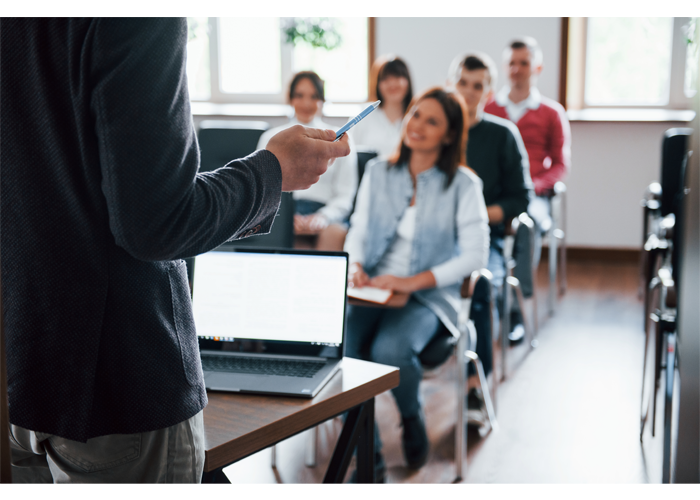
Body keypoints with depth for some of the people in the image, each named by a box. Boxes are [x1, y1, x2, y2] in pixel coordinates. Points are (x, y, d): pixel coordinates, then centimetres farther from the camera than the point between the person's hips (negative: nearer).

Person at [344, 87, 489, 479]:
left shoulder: (463, 184, 0)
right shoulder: (378, 172, 12)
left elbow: (475, 255, -7)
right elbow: (358, 231, 14)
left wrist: (414, 282, -17)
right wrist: (355, 265, -9)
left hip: (429, 297, -3)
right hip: (371, 290, 3)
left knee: (390, 350, -33)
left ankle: (413, 420, 2)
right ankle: (369, 460, -12)